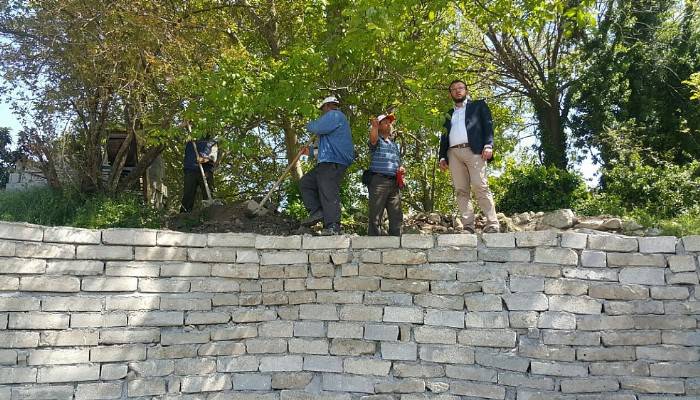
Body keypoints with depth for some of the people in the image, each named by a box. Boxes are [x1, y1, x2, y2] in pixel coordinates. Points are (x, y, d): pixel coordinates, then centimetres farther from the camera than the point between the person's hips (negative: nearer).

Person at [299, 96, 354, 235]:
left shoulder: (334, 115, -2)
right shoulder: (337, 118, 32)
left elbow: (317, 128, -18)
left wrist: (309, 125, 5)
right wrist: (311, 151, 37)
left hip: (333, 163, -11)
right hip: (327, 163, 11)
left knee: (328, 193, -16)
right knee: (305, 182, 12)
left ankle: (332, 227, -19)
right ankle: (317, 212, 1)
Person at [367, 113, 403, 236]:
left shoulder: (394, 144, 27)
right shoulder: (377, 141, 6)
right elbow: (373, 138, -19)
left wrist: (401, 168, 9)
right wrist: (374, 127, -40)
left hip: (394, 182, 6)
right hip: (379, 180, -6)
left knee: (397, 216, 4)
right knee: (376, 216, -9)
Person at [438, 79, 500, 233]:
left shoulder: (478, 105, 19)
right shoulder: (449, 115, 29)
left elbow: (488, 125, 6)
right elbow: (444, 136, 23)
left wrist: (488, 145, -10)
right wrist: (442, 156, 8)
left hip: (473, 150, -4)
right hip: (453, 153, 4)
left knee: (480, 187, -14)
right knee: (461, 191, -6)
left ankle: (492, 225, -16)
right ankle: (468, 227, -11)